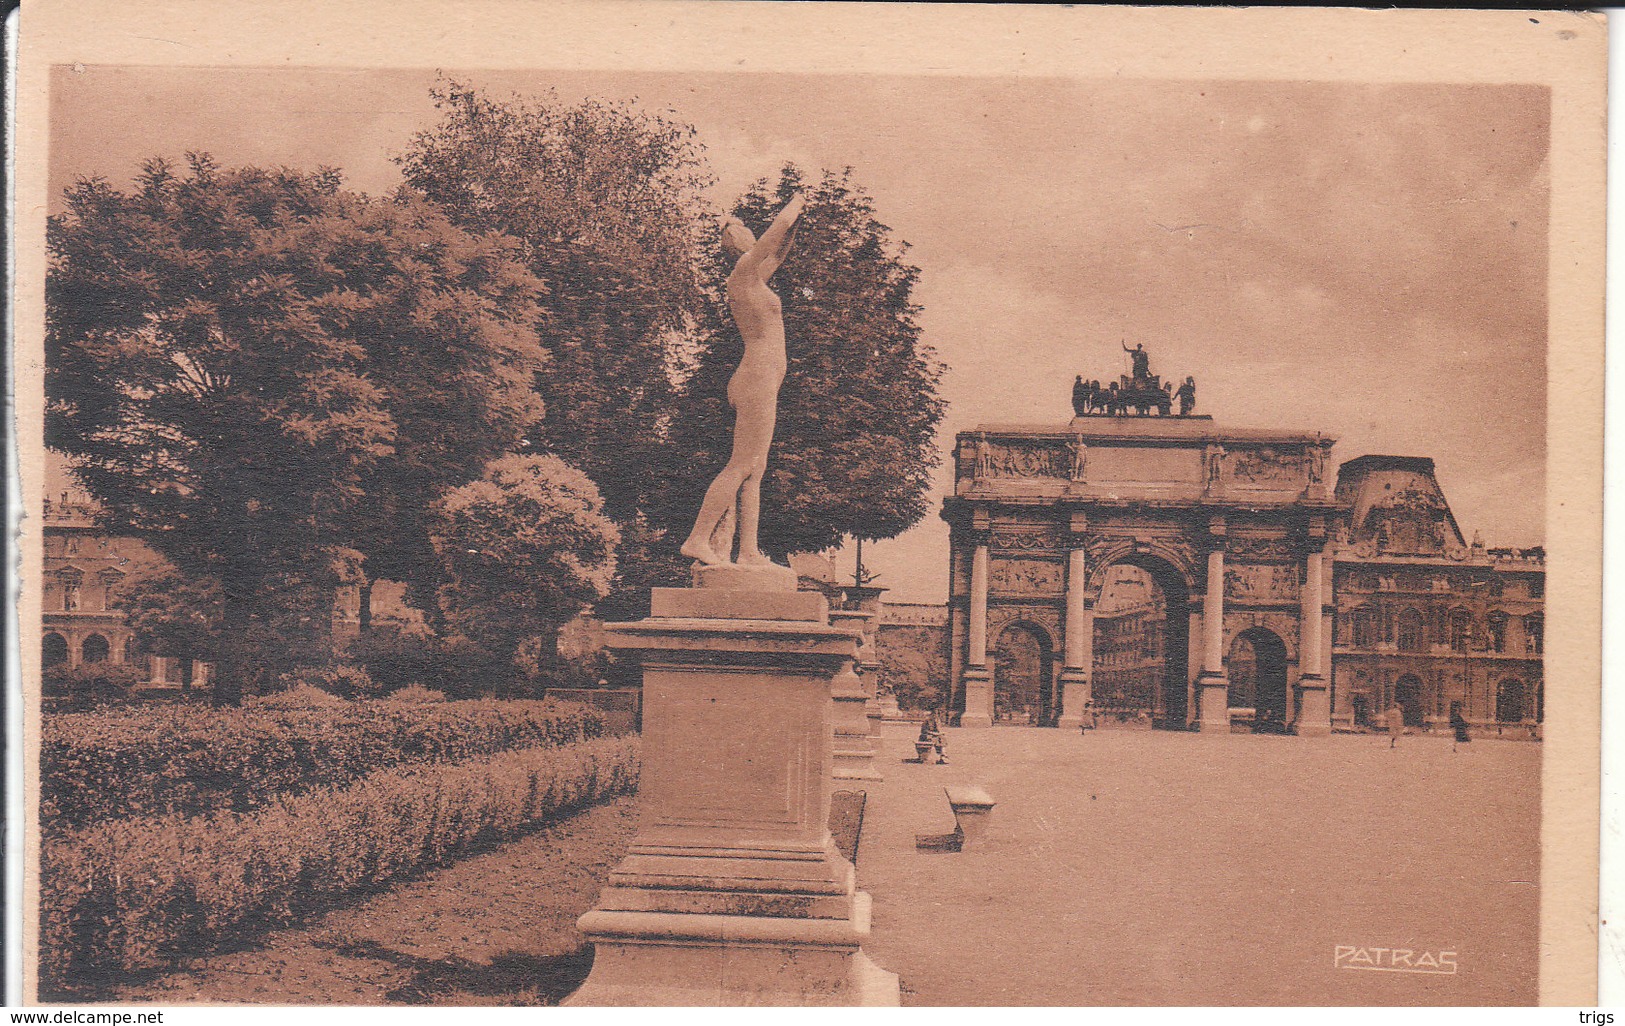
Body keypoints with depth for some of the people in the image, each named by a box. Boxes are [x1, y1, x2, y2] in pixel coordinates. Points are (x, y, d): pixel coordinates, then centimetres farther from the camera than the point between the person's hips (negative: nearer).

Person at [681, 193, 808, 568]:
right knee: (742, 466, -12)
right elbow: (777, 229, -4)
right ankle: (698, 539, -13)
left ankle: (748, 550, 4)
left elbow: (779, 251, 37)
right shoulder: (743, 273, -5)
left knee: (754, 469, 5)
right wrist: (794, 205, 13)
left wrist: (795, 219, 31)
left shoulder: (753, 279, 20)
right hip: (758, 380, -10)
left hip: (758, 384, 10)